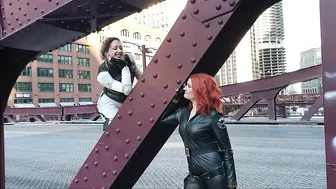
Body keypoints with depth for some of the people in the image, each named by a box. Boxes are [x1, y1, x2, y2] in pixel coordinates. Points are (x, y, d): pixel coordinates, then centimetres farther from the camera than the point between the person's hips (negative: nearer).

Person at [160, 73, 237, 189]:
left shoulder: (212, 116, -13)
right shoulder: (184, 113, 6)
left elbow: (227, 150, -10)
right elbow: (162, 119, 18)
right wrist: (176, 98, 8)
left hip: (215, 175, -6)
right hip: (194, 176, 6)